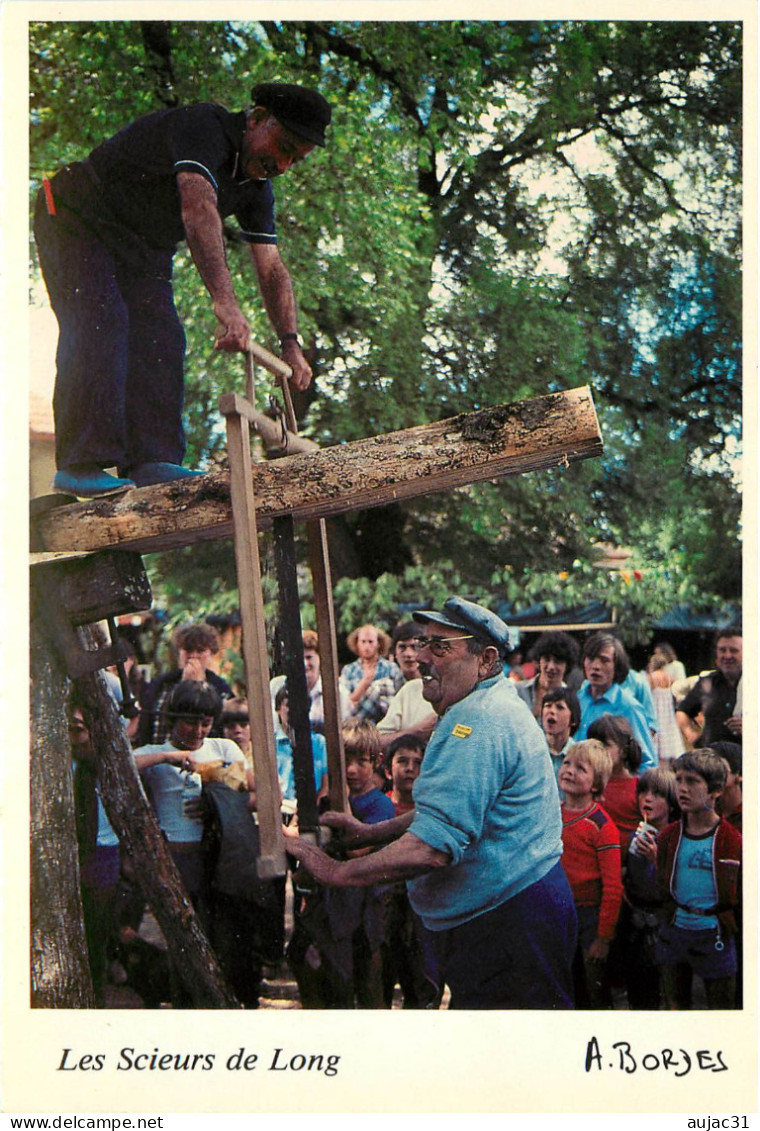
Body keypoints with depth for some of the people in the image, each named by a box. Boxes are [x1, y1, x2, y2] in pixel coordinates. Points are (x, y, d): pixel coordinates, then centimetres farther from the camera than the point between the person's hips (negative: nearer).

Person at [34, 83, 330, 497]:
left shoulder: (256, 185, 0)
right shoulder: (203, 126, -28)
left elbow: (271, 268, 3)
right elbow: (198, 210, -44)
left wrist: (290, 343, -10)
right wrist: (225, 302, -55)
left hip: (144, 247, 9)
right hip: (78, 219, -9)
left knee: (161, 338, -6)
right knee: (100, 327, -23)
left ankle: (149, 461, -10)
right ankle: (79, 464, -27)